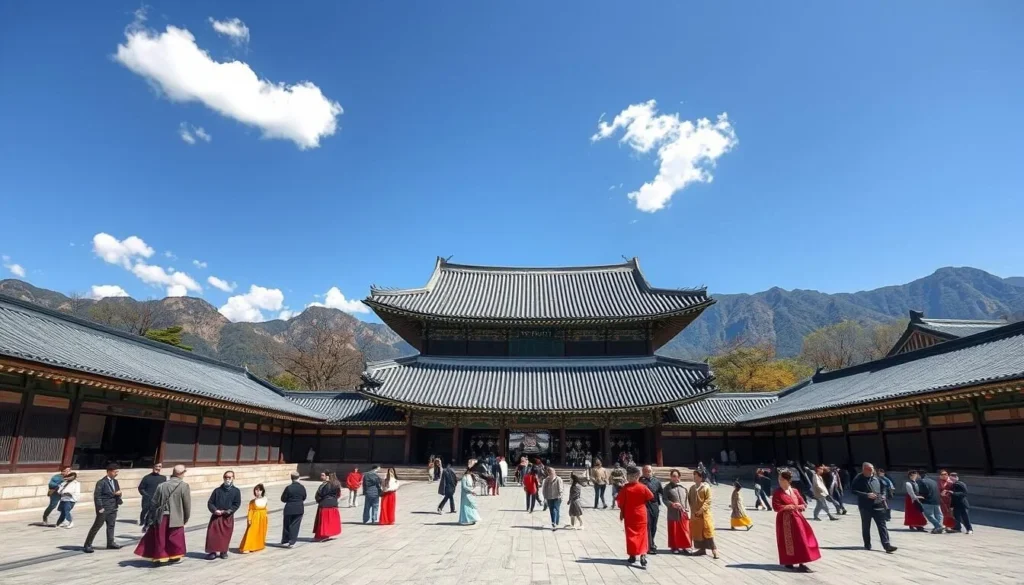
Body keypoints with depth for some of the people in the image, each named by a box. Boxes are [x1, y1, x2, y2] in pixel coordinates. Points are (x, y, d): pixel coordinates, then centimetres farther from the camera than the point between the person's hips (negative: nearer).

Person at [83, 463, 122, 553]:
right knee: (96, 526, -1)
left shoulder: (115, 481, 11)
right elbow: (97, 496, -14)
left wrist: (118, 494, -6)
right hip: (104, 509, -7)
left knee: (111, 525, 12)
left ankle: (110, 543, 20)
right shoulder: (101, 482, -12)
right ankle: (87, 545, 7)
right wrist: (100, 507, -18)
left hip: (113, 508, 7)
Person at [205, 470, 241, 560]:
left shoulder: (236, 491, 2)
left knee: (226, 535, 3)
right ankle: (212, 551, 7)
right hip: (216, 516, 1)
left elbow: (237, 504, -2)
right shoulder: (217, 490, 5)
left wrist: (228, 511, -16)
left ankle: (223, 551, 17)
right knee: (213, 534, -4)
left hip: (228, 517, -1)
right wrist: (215, 510, -13)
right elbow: (210, 502, 4)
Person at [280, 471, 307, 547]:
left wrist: (289, 499, 10)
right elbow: (304, 498, 6)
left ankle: (285, 541, 23)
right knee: (295, 526, 8)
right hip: (299, 509, 2)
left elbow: (283, 499, -8)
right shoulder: (302, 487, -5)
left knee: (287, 525, 14)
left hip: (289, 509, -2)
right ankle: (292, 542, 6)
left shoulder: (288, 487, -15)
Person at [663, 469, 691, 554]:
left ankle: (685, 546, 19)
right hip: (673, 513, -3)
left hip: (683, 513, 3)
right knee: (674, 531, 5)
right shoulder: (667, 487, -2)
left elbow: (686, 499, 10)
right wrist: (672, 504, -23)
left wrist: (687, 510, 0)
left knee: (685, 530, 6)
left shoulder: (683, 487, 9)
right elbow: (664, 499, -8)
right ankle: (674, 547, 19)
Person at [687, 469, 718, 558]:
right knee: (697, 531, 9)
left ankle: (714, 549, 2)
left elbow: (708, 500, -13)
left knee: (708, 531, -6)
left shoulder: (706, 487, -9)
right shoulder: (692, 488, 8)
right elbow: (689, 499, 10)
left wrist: (701, 510, -19)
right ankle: (702, 549, 19)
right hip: (694, 514, 6)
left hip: (705, 513, -6)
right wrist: (692, 510, -1)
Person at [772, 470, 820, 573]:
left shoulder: (795, 491, 6)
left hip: (796, 518, 5)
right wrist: (790, 506, -17)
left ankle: (801, 563, 12)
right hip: (785, 520, -5)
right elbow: (776, 507, -16)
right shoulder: (777, 493, -9)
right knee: (788, 542, 0)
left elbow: (803, 504, 9)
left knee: (801, 540, 4)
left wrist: (796, 507, -12)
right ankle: (788, 562, 10)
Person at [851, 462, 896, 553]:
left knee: (882, 526, -1)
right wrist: (867, 495, -22)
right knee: (866, 526, 10)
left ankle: (887, 545, -1)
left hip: (878, 505, 4)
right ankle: (867, 544, 22)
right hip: (866, 506, -4)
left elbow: (883, 488, 21)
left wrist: (883, 495, 1)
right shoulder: (859, 479, -9)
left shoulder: (876, 478, 8)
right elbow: (853, 490, -15)